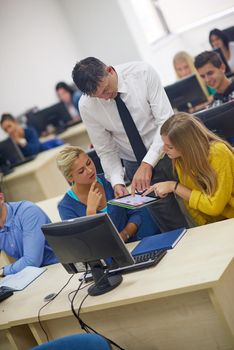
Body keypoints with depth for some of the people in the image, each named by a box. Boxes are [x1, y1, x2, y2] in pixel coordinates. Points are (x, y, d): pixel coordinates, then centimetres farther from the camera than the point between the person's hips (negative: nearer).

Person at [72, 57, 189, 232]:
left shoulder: (142, 72, -19)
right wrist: (117, 182, -19)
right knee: (170, 224, 0)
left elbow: (166, 121, -20)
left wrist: (148, 164, -27)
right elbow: (106, 151, -3)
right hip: (135, 164, 1)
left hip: (166, 151, -1)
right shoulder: (87, 106, -13)